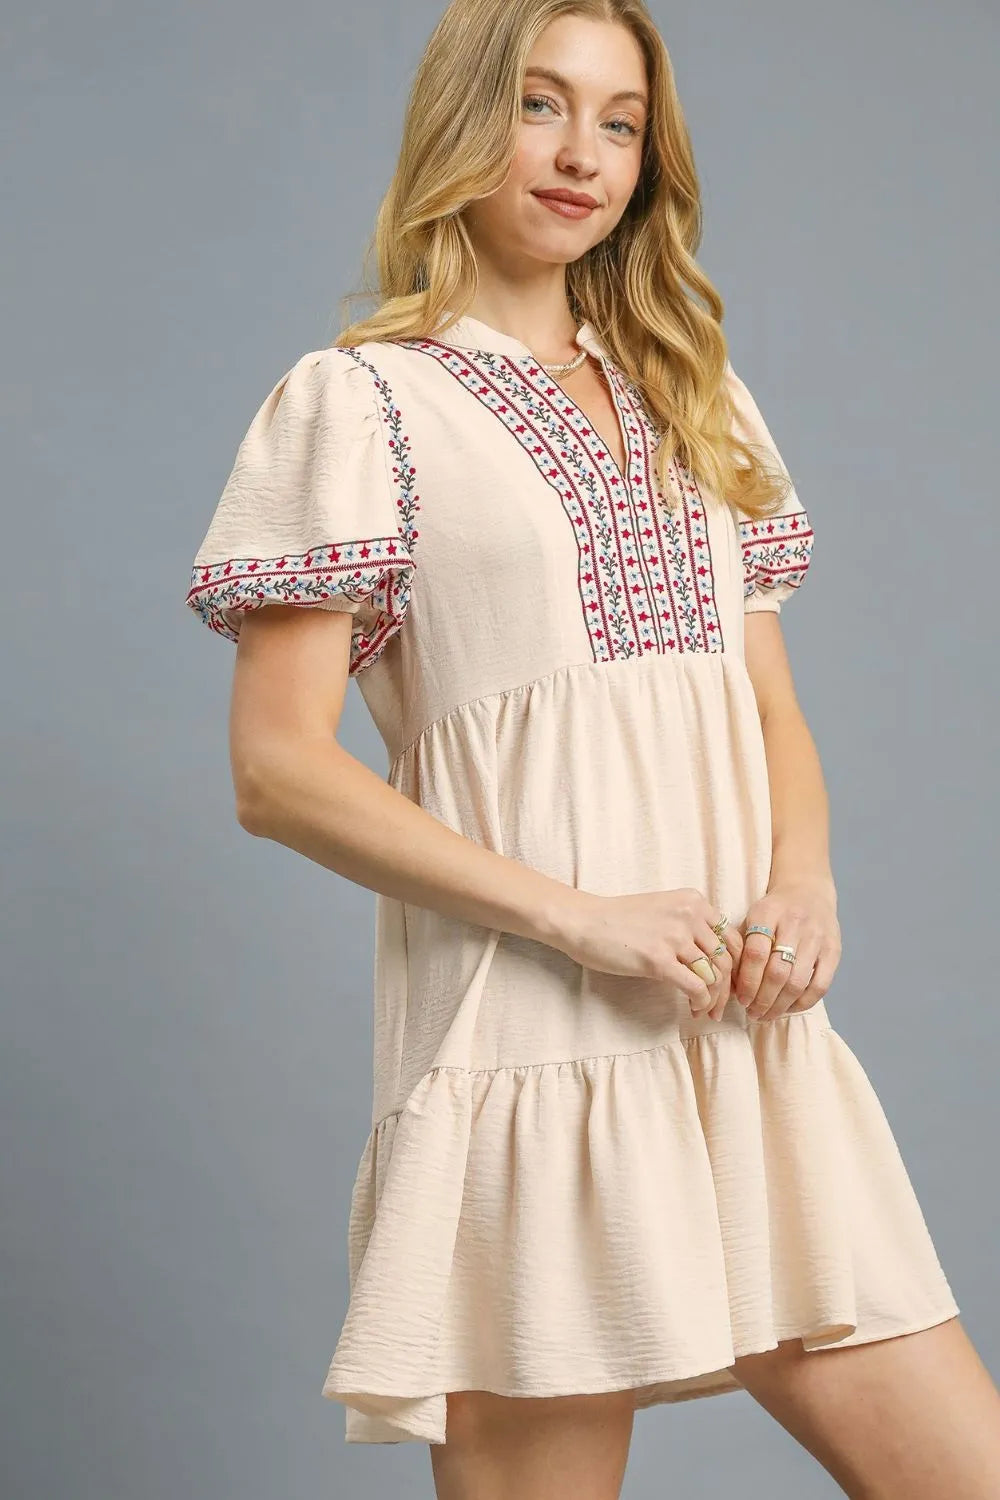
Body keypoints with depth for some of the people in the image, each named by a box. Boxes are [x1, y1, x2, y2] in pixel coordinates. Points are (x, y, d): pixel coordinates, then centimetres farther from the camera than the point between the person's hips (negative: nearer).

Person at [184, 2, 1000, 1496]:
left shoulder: (695, 397, 19)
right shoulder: (360, 397, 1)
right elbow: (278, 768, -6)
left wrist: (804, 882, -2)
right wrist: (579, 920, -15)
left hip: (749, 1025, 6)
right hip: (534, 1031, -5)